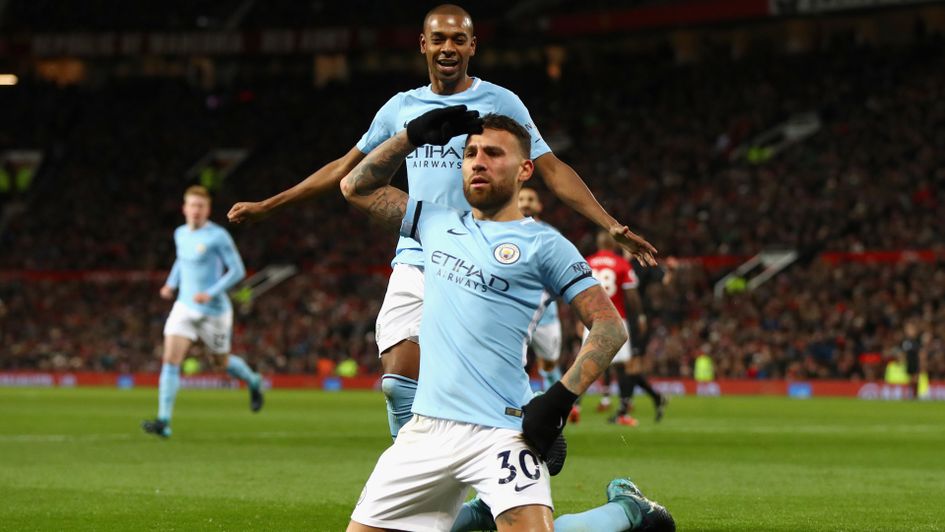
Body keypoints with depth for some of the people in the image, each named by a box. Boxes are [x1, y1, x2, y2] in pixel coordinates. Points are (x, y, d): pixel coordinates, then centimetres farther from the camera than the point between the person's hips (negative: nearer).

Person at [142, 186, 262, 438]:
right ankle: (164, 422, -16)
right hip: (185, 307, 5)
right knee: (170, 361, -12)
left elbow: (237, 270, -14)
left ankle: (253, 382, 48)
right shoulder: (180, 234, 6)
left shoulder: (218, 236, -14)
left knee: (223, 361, 14)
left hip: (214, 311, -5)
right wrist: (171, 283, 12)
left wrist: (211, 294, -23)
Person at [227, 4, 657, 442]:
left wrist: (611, 225, -12)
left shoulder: (500, 103, 2)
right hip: (414, 259, 4)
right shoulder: (401, 107, 13)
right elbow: (346, 168, 22)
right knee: (398, 381, -6)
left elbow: (552, 170, 0)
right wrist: (266, 206, 23)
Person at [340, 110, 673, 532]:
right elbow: (356, 187, 24)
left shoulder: (543, 245, 0)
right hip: (426, 429, 5)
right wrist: (413, 136, 13)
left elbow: (610, 326, -5)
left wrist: (561, 397, -16)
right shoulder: (438, 223, 16)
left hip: (498, 431, -5)